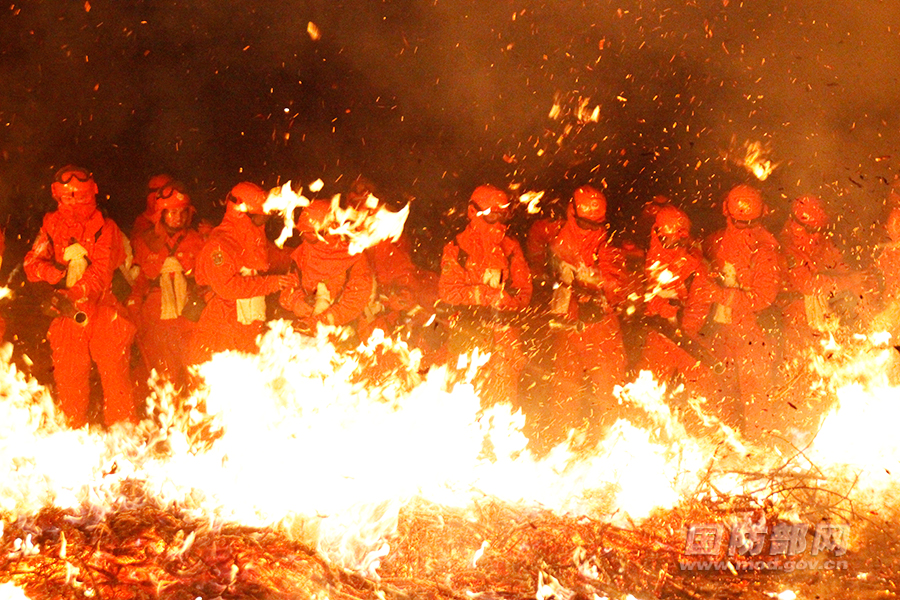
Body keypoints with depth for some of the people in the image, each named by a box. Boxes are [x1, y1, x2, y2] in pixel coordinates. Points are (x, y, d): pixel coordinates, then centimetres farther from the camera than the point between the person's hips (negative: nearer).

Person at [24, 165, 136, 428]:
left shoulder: (105, 228, 2)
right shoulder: (51, 226, 12)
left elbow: (102, 272, -9)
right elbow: (32, 263, 5)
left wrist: (73, 295, -24)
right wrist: (57, 272, -16)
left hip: (103, 309, -2)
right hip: (66, 312, 2)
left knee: (114, 370, -5)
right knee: (68, 373, 0)